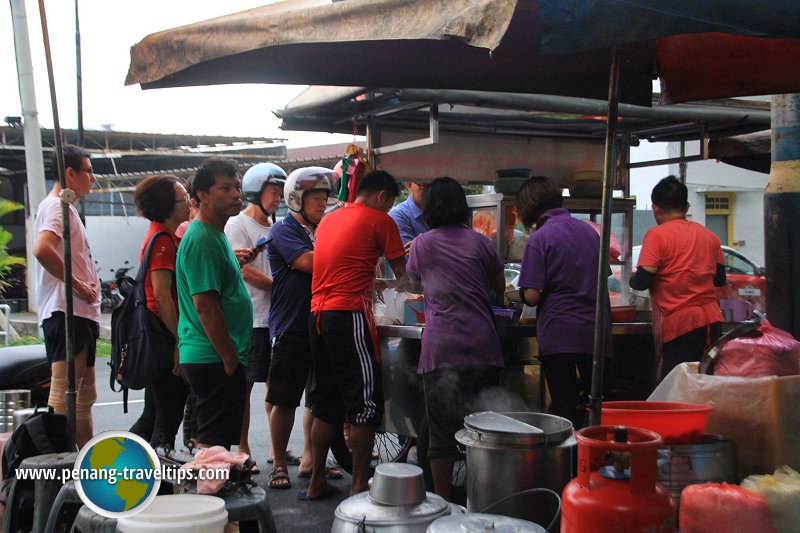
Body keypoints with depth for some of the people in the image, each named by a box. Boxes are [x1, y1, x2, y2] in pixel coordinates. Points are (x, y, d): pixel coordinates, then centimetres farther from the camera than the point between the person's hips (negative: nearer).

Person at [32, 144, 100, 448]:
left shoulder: (65, 208, 21)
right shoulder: (57, 206, -10)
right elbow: (42, 250, -29)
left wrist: (88, 287, 14)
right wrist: (78, 285, -21)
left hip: (80, 314, 11)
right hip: (67, 313, -11)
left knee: (84, 394, 17)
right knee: (64, 395, -10)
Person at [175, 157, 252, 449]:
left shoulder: (214, 235, 16)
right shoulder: (202, 239, -17)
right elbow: (205, 305, -22)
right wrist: (230, 359, -19)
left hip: (216, 359, 10)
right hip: (215, 360, -10)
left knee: (213, 440, 17)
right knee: (214, 441, -5)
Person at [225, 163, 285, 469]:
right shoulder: (237, 225, -4)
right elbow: (244, 271, -13)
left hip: (276, 318, 7)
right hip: (250, 320, -7)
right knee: (244, 386, 0)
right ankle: (242, 449, 9)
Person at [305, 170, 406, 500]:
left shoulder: (329, 219, 20)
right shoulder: (380, 221, -1)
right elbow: (402, 273, 4)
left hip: (318, 313, 8)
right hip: (349, 315, -8)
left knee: (326, 401, 15)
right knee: (366, 402, -1)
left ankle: (316, 482, 20)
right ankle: (359, 487, 1)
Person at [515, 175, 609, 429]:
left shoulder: (539, 239, -9)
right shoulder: (589, 230, 9)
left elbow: (531, 296, -13)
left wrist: (524, 293, 9)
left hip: (559, 333, -5)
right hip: (596, 331, 5)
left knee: (564, 408, 1)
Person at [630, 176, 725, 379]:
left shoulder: (657, 235, -7)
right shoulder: (708, 235, 12)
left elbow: (642, 281, -14)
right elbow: (719, 278, 18)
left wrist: (631, 280, 7)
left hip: (679, 322, -6)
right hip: (712, 319, 6)